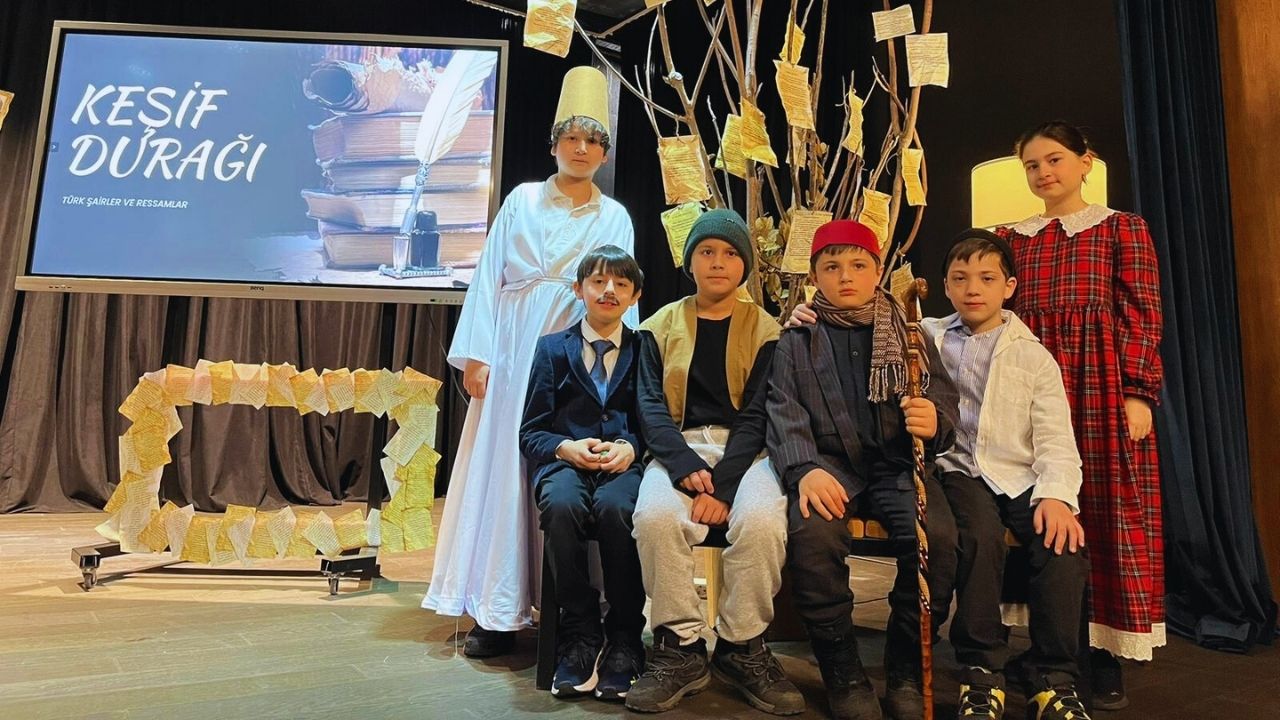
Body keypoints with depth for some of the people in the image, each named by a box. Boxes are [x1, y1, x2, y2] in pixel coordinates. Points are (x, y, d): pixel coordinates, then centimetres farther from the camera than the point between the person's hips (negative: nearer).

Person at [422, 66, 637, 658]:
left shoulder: (614, 218, 10)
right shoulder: (523, 200, 9)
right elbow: (489, 277, 4)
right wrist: (476, 354, -5)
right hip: (514, 352, 0)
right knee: (501, 470, 0)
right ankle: (498, 613, 9)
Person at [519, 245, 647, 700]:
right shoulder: (552, 348, 16)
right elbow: (531, 432, 10)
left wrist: (630, 449, -11)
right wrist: (567, 447, -10)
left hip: (626, 464, 0)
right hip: (566, 461, 1)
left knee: (614, 507, -36)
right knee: (562, 505, -35)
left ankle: (624, 641, -18)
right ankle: (580, 637, -17)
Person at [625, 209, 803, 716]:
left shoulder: (764, 331, 7)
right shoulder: (659, 326, 10)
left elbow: (756, 415, -3)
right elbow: (651, 406, -1)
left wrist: (722, 484, -18)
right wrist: (686, 467, -20)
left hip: (743, 449, 0)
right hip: (677, 448, 1)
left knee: (762, 521, -32)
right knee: (656, 516, -32)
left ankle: (741, 647, -8)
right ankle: (680, 648, -13)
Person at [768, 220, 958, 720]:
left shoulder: (906, 331, 16)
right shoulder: (796, 339, 12)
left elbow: (945, 402, 6)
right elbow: (785, 412, -2)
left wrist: (935, 421, -20)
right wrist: (805, 469, -21)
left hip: (896, 462, 1)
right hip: (829, 463, -1)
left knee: (937, 535, -28)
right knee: (812, 534, -31)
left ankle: (906, 672, -5)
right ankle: (844, 675, -10)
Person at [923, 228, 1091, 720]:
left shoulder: (1034, 356, 12)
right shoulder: (925, 337, 13)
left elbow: (1055, 440, 4)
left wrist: (1056, 495, -15)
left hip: (1022, 476, 2)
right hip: (957, 469, -1)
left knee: (1064, 543, -27)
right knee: (981, 537, -32)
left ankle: (1055, 681, -9)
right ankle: (981, 674, -15)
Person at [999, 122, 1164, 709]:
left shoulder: (1122, 228, 6)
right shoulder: (1012, 237, 14)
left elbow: (1141, 315, -1)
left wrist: (1137, 392, -11)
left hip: (1102, 384, -2)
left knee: (1107, 508, 0)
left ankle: (1105, 656, 10)